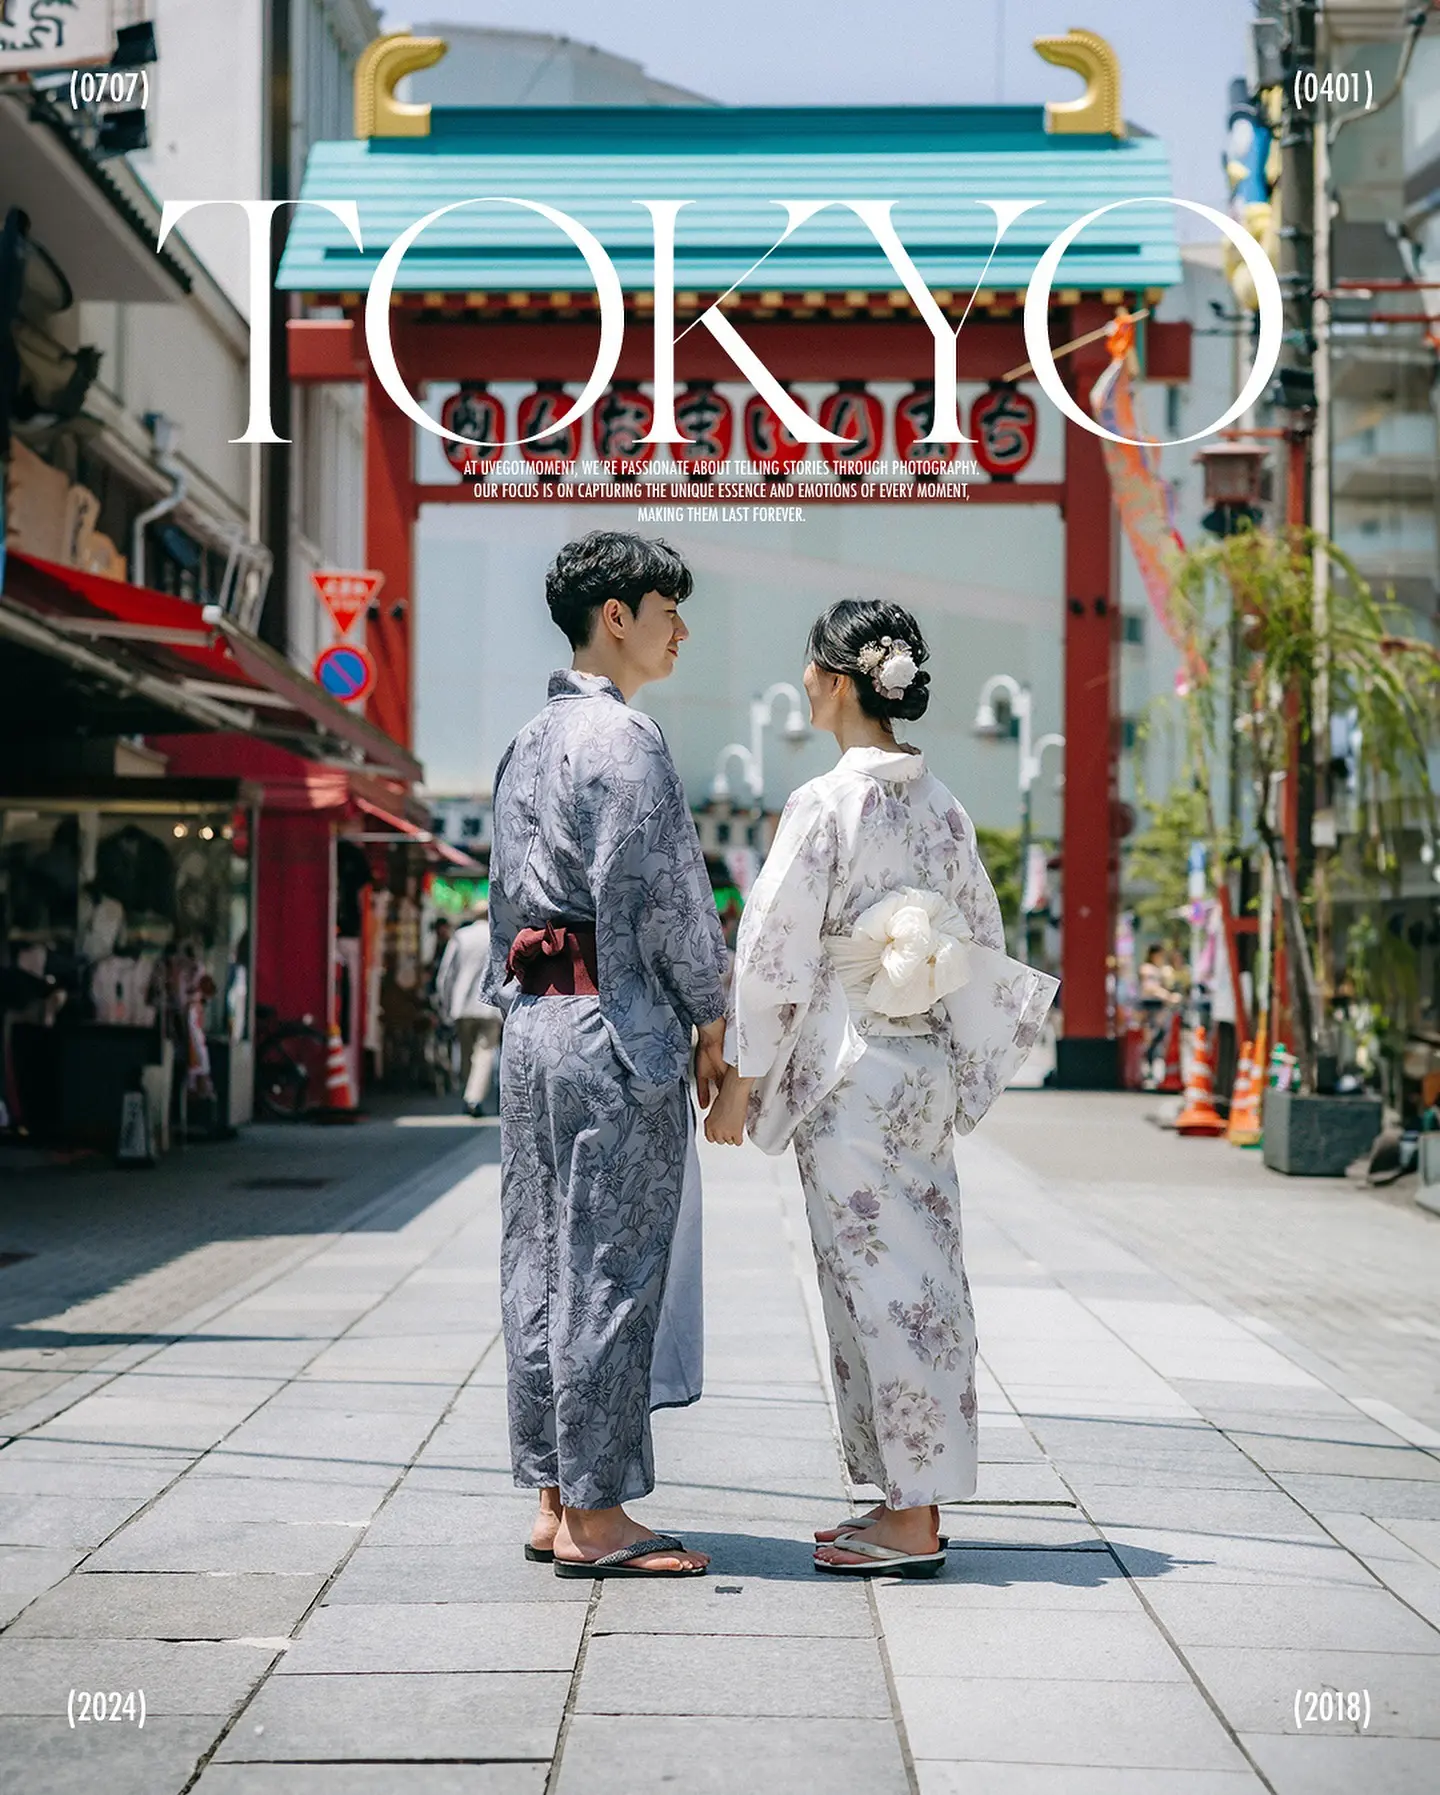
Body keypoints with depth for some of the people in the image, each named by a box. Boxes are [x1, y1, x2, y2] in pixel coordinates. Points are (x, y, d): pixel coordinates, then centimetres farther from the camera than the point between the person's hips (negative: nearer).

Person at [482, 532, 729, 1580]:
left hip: (532, 1021, 10)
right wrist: (712, 1020, -6)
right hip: (616, 1025, -10)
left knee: (543, 1262, 10)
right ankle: (595, 1518, -1)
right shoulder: (624, 739, -12)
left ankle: (554, 1503, 16)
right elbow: (664, 896, -14)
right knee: (610, 1268, -5)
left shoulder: (530, 743, 17)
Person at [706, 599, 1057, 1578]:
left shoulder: (824, 804, -14)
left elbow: (774, 956, -13)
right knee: (919, 1280, 11)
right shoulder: (944, 808, 6)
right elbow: (984, 947, 11)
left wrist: (738, 1087, -7)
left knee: (881, 1286, -2)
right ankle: (913, 1499, 19)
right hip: (927, 1073, 7)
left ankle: (911, 1522, 4)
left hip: (849, 1074, -7)